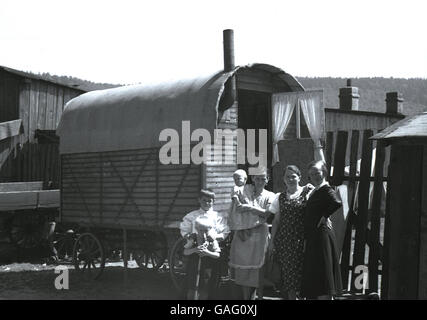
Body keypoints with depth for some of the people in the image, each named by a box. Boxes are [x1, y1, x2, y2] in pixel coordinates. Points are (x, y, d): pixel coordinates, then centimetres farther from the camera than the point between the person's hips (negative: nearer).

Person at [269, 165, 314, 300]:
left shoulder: (307, 192, 0)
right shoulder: (281, 197, 10)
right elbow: (276, 220, 13)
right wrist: (272, 241, 10)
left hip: (300, 239, -3)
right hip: (283, 239, 3)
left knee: (298, 270, -3)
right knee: (287, 270, 3)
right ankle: (289, 295, 12)